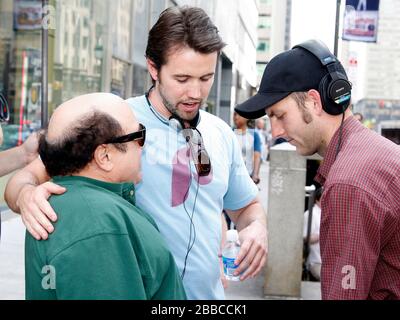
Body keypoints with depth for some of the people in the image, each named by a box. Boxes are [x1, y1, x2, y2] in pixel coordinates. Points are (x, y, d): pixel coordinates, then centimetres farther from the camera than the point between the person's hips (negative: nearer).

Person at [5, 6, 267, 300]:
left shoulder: (221, 133, 1)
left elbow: (246, 206, 15)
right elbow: (30, 176, -12)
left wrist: (257, 227, -8)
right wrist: (27, 194, -35)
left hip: (209, 293, 5)